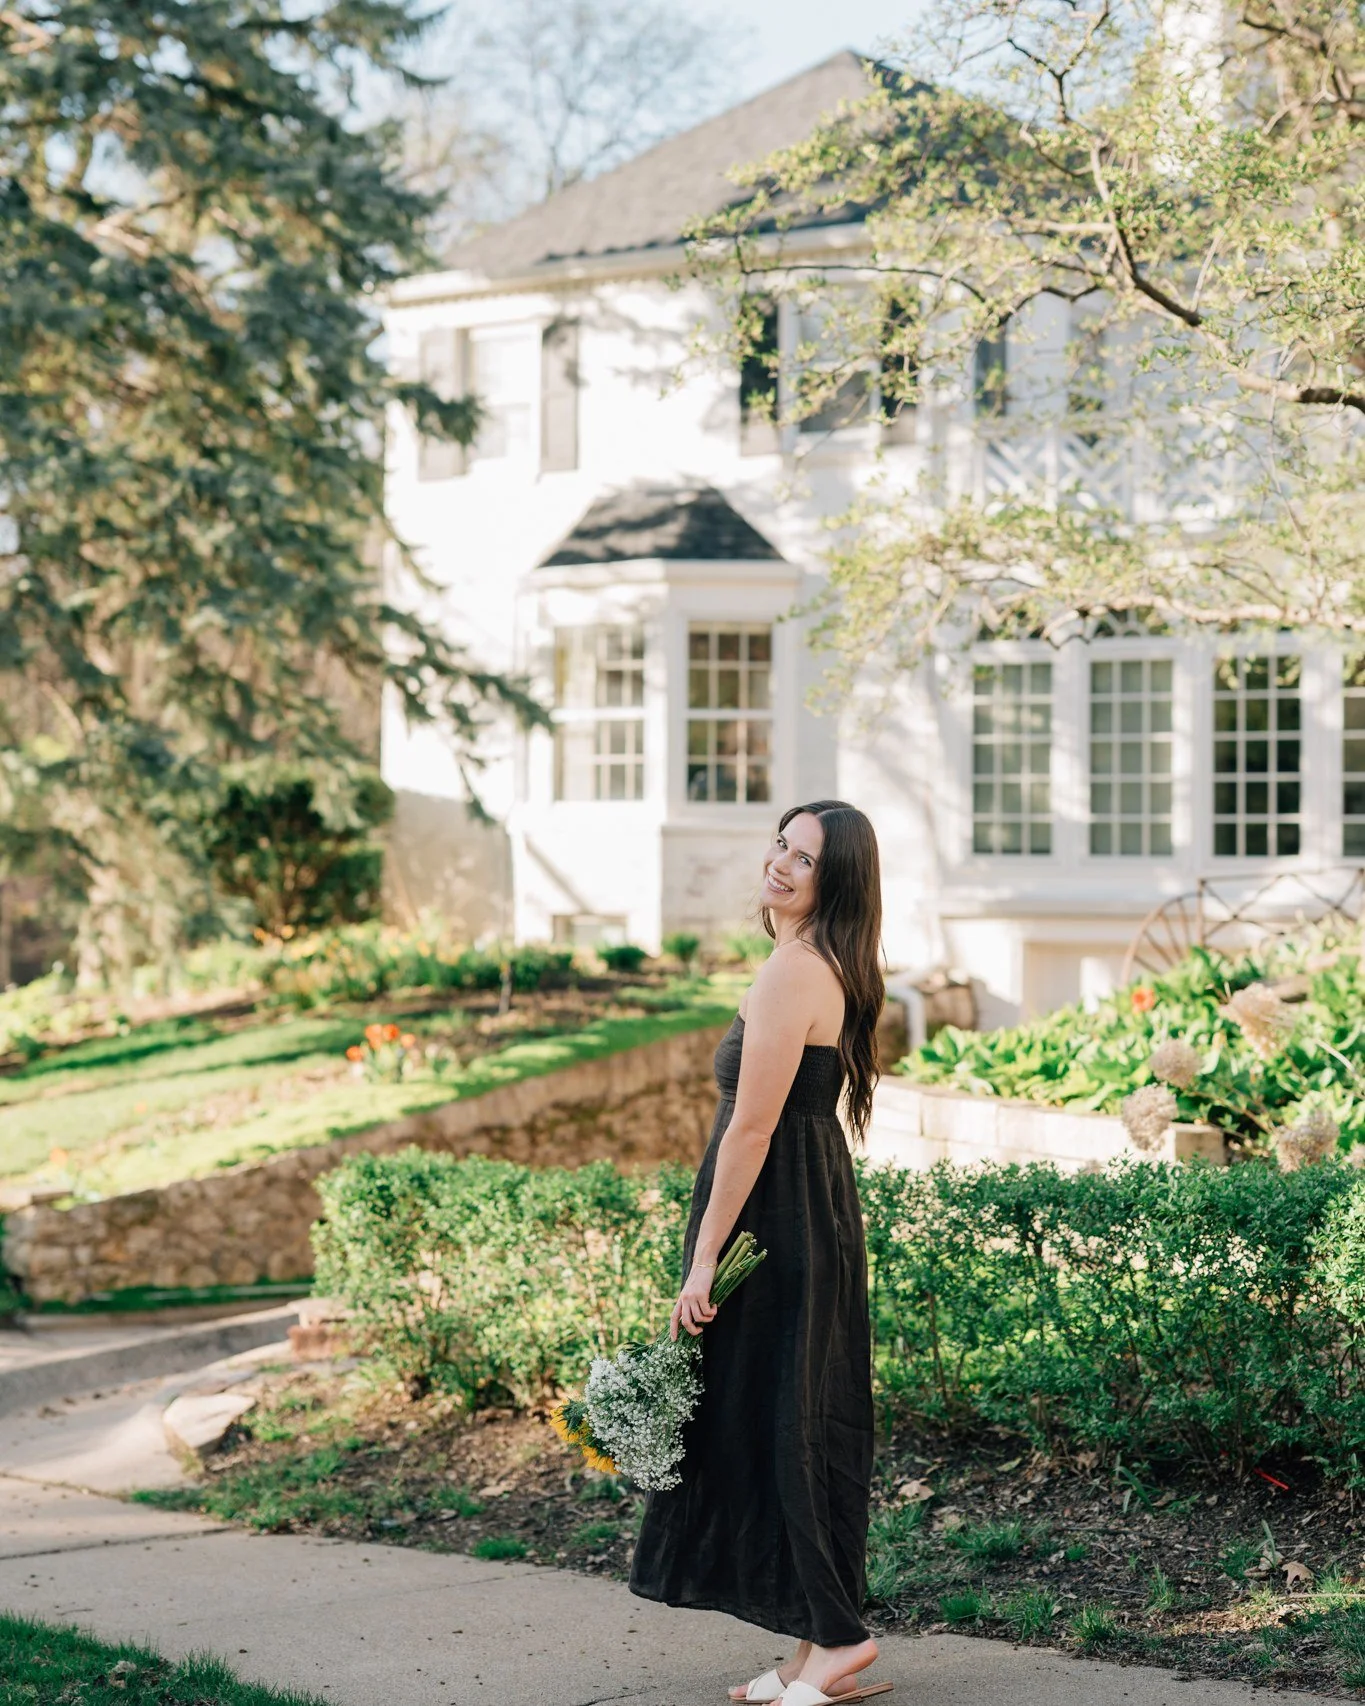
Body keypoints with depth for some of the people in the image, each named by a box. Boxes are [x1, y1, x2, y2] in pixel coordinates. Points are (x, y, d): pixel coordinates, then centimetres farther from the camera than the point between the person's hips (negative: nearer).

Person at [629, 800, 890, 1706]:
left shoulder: (792, 972, -18)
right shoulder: (832, 969, 13)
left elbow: (752, 1129, -20)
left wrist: (704, 1259, -17)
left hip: (777, 1222, -10)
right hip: (819, 1214, 10)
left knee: (774, 1420, -3)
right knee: (809, 1421, 12)